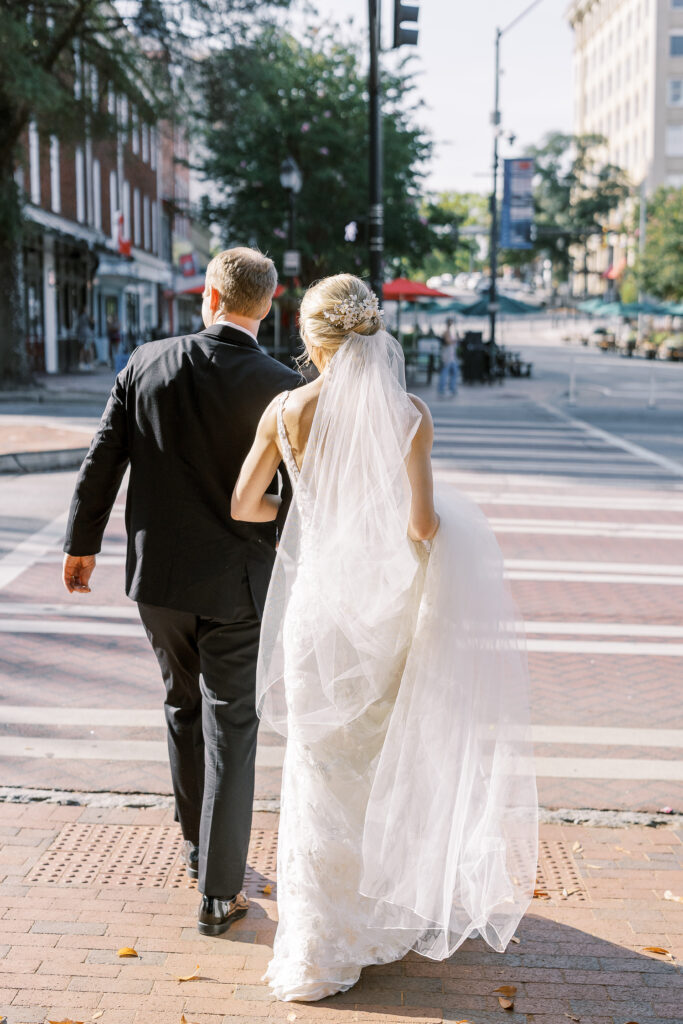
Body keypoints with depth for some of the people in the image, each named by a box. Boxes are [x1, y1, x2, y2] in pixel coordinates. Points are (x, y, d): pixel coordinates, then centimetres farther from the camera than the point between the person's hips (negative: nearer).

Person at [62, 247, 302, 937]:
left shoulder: (147, 363, -6)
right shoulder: (281, 388, -13)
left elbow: (102, 460, -1)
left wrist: (83, 543, 12)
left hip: (157, 573, 3)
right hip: (235, 583, -3)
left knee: (183, 708, 21)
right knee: (230, 726, 6)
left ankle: (199, 849, 38)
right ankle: (218, 891, 10)